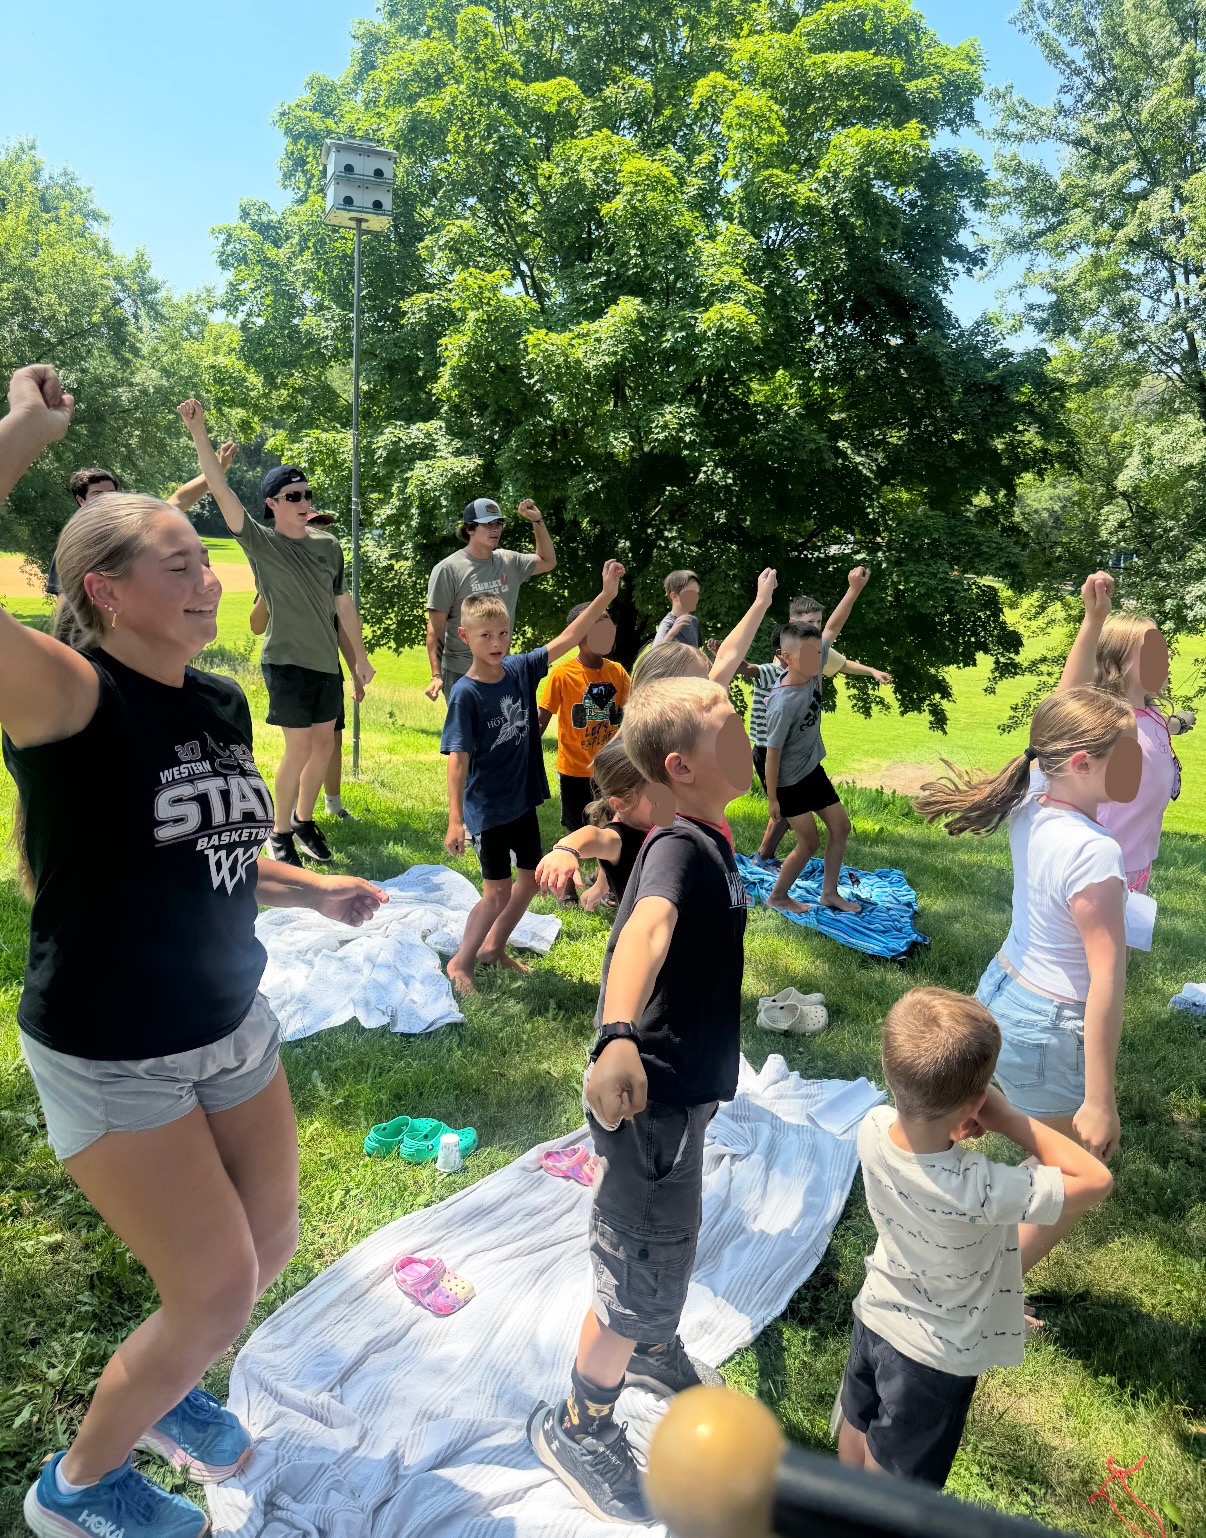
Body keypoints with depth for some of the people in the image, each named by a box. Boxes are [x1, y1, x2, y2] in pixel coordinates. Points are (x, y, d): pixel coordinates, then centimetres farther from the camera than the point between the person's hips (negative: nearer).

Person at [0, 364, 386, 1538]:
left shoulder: (222, 705, 1)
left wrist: (317, 892, 6)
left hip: (233, 1027, 7)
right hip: (109, 1059, -7)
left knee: (268, 1249, 19)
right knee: (218, 1291, 2)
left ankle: (161, 1386, 51)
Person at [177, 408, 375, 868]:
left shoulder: (328, 545, 7)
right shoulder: (261, 543, -6)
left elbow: (343, 603, 13)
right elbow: (221, 491, -17)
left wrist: (360, 657, 14)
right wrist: (199, 433, -27)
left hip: (327, 661, 5)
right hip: (286, 661, -5)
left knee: (324, 744, 12)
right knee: (299, 748, -6)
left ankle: (304, 820, 30)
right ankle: (280, 833, 12)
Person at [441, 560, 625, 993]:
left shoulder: (520, 670, -3)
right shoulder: (466, 693, -18)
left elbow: (567, 639, -2)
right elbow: (457, 760, -20)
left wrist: (606, 595, -9)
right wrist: (455, 820, -22)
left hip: (523, 799, 6)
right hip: (487, 808, -6)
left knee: (531, 879, 16)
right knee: (498, 893, 1)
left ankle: (494, 947, 36)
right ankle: (461, 962, 21)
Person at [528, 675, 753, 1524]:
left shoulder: (705, 838, 1)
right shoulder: (682, 846, -28)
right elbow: (646, 929, -48)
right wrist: (617, 1038, -62)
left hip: (683, 1088, 9)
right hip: (650, 1100, -9)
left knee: (669, 1238, 30)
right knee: (643, 1271, 9)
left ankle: (654, 1352, 57)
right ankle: (578, 1427, 34)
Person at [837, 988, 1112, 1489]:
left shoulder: (873, 1128, -26)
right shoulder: (981, 1191, -42)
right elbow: (1096, 1180, -30)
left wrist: (952, 1127, -20)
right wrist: (1008, 1118, -28)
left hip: (874, 1316, 6)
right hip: (936, 1358, -5)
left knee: (856, 1430, 34)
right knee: (890, 1497, 23)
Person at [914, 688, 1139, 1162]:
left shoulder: (1029, 807, -7)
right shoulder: (1094, 853, -29)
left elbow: (1060, 718, 12)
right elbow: (1107, 980, -27)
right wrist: (1100, 1102, -23)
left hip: (998, 992, 8)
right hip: (1047, 1032, -8)